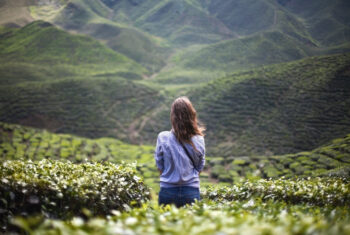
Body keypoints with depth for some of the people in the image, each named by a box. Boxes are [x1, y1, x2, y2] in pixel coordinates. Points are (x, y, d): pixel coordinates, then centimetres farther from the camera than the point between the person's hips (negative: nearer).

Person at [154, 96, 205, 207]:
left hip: (167, 191, 0)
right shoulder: (198, 140, -8)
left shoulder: (163, 138, -11)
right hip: (191, 191, 1)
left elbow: (160, 167, 0)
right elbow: (199, 168, 4)